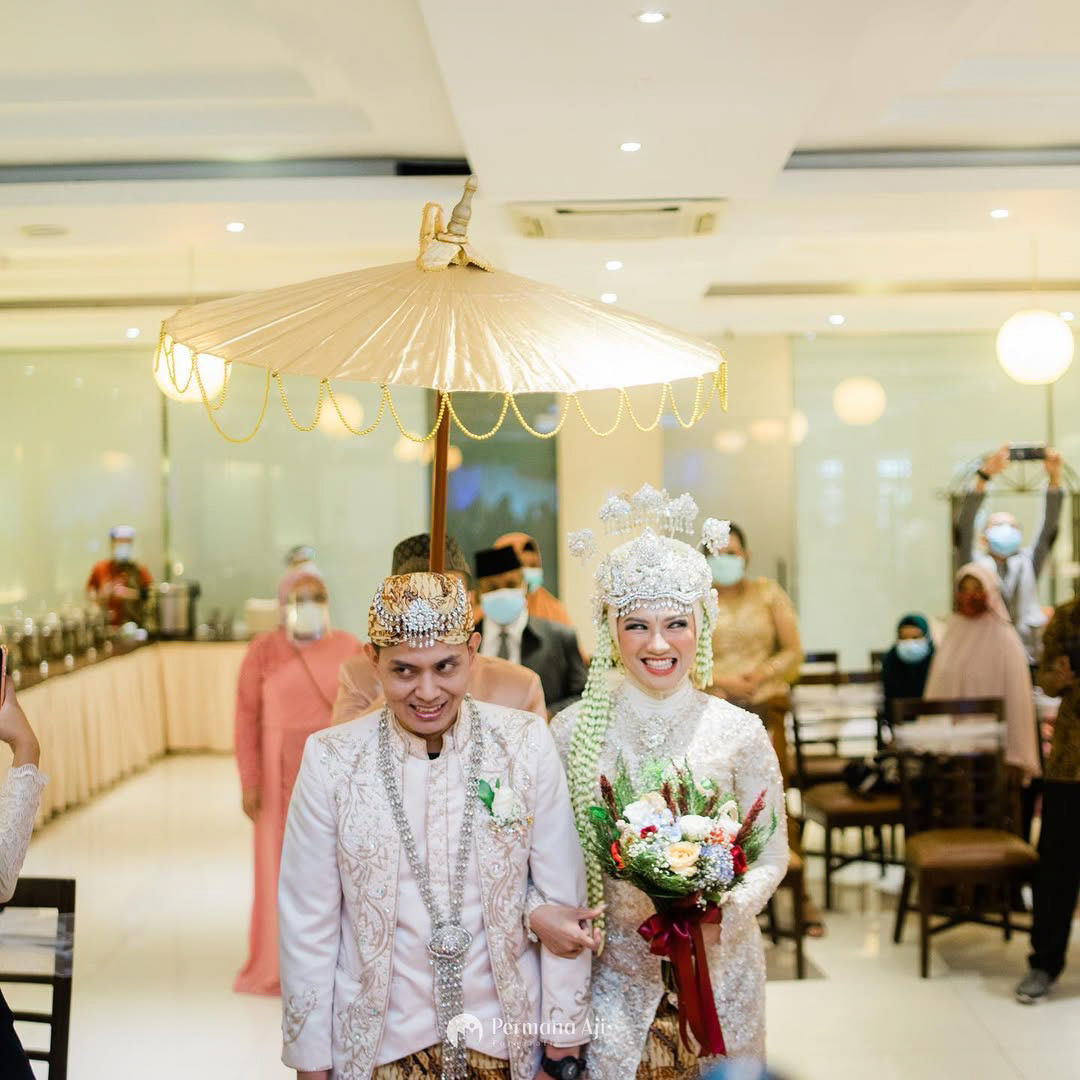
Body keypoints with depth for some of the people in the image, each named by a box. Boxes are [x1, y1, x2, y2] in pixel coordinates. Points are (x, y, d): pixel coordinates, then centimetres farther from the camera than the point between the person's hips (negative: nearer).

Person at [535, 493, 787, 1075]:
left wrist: (724, 912, -16)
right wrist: (537, 911, -15)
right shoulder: (574, 730, -6)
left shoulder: (739, 732, -7)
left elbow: (771, 856, 0)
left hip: (718, 971, 0)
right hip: (612, 975, 0)